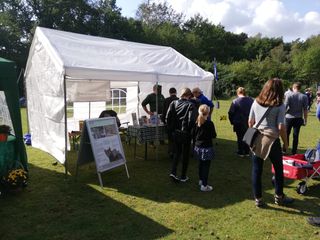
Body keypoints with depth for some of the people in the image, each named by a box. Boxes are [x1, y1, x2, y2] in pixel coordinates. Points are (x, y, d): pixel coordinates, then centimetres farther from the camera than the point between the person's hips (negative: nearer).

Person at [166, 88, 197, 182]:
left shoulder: (173, 103, -1)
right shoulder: (190, 105, -12)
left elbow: (168, 117, -5)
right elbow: (192, 120, -20)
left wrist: (170, 128, 4)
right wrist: (189, 129, -2)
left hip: (175, 133, 4)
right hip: (186, 133, -3)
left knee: (177, 152, 20)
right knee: (185, 154, 11)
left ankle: (173, 172, 7)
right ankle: (183, 176, 21)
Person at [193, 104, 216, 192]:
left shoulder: (196, 123, -1)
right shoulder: (209, 123, -16)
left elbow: (193, 135, 5)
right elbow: (214, 135, -11)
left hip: (198, 147, 6)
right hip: (207, 148, -5)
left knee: (201, 164, 22)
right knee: (206, 166, 2)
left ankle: (201, 180, 37)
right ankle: (204, 185, 5)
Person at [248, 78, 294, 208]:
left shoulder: (256, 102, 2)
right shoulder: (280, 106, -8)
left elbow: (250, 122, 7)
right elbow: (281, 127, -10)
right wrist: (285, 143, 2)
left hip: (256, 139, 3)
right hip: (272, 140, -3)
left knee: (256, 170, 10)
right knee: (278, 169, 18)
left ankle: (258, 199, 19)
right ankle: (279, 197, 33)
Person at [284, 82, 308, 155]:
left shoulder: (289, 96, -9)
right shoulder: (304, 97, -3)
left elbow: (285, 107, -10)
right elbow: (305, 109, -3)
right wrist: (305, 119, 5)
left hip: (289, 118, -1)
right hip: (298, 118, 1)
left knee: (286, 134, 14)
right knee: (296, 135, 8)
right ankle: (294, 152, 13)